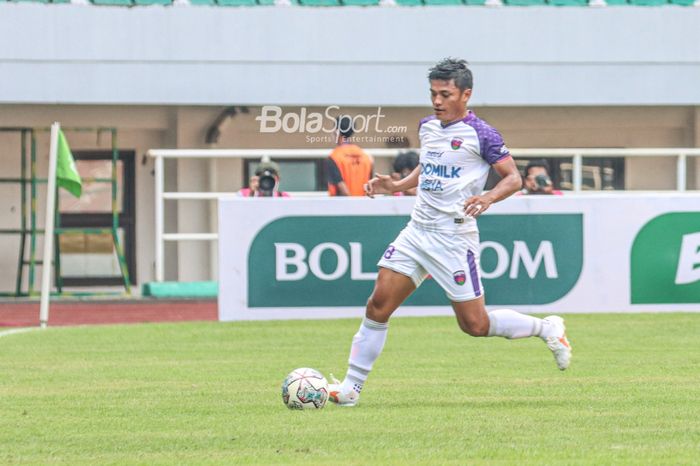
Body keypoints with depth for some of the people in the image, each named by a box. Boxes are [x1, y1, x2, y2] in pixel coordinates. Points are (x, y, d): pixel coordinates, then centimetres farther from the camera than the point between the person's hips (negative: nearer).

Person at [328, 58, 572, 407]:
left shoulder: (480, 134, -10)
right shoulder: (427, 127, 11)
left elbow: (514, 178, -9)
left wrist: (488, 197, -27)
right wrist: (396, 186, 13)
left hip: (455, 237, -6)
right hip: (417, 231, 6)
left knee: (475, 324, -3)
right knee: (378, 304, -4)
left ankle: (547, 329, 19)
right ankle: (350, 387, 1)